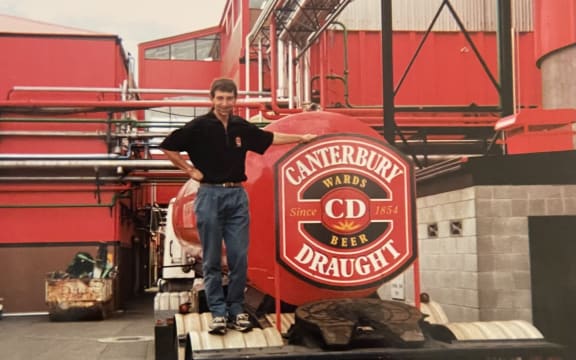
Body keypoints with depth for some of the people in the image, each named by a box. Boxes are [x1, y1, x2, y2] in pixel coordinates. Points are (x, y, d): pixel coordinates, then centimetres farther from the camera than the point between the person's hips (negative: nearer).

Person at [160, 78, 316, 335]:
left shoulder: (242, 127, 8)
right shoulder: (199, 126, -5)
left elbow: (270, 138, 23)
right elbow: (167, 147, -3)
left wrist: (301, 138, 28)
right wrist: (190, 171, -4)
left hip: (237, 195, 4)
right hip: (210, 195, -4)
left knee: (239, 257, 3)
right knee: (212, 259, 2)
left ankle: (236, 310, 14)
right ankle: (218, 312, 9)